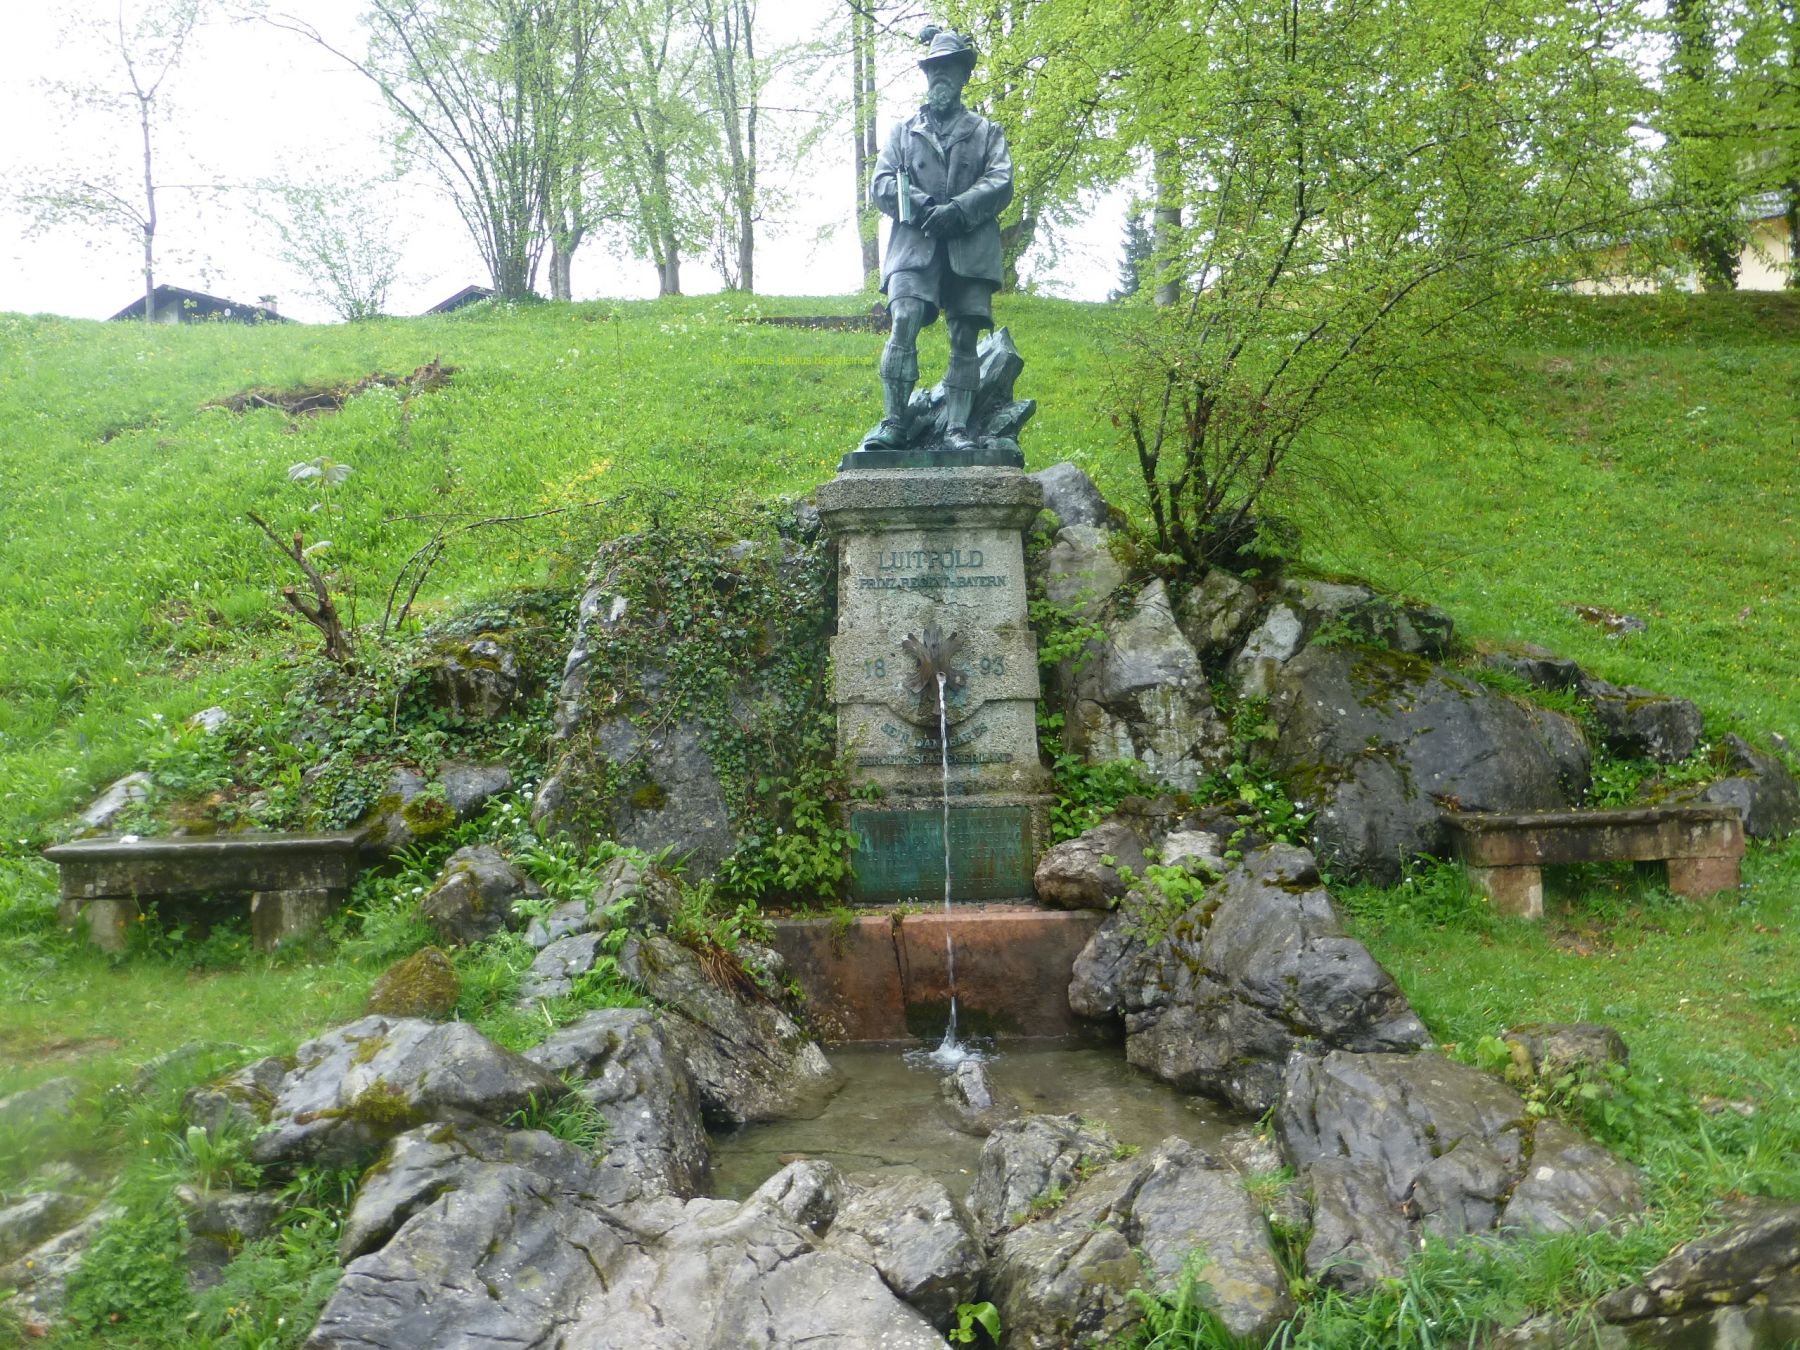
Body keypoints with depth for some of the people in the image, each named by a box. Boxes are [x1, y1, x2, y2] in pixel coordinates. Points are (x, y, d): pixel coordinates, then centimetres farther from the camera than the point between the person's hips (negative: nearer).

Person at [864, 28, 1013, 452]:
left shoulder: (986, 132, 20)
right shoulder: (904, 131, 24)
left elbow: (1001, 183, 4)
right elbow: (881, 185, 11)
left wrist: (957, 209, -13)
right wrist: (919, 204, -8)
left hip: (970, 247, 0)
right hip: (914, 244, 0)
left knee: (965, 339, -6)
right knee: (904, 325, -19)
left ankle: (957, 429, -8)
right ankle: (893, 423, -20)